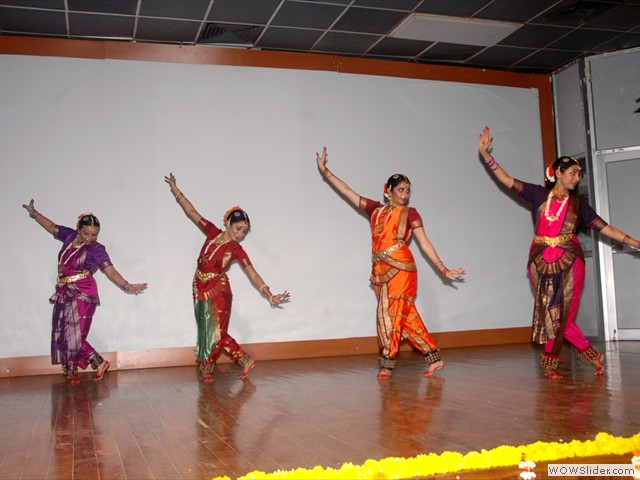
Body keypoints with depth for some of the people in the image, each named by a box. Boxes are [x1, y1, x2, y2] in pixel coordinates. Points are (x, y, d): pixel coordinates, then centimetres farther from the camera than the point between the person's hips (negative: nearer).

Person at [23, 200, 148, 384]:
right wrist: (34, 213, 25)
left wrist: (126, 286, -28)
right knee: (62, 334, 8)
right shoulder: (70, 236, 5)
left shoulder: (97, 249, -9)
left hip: (82, 296, -6)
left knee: (74, 335, -10)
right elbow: (52, 227, 22)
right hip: (64, 294, 7)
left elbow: (110, 271, -16)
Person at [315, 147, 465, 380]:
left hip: (400, 267, -4)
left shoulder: (410, 213, 7)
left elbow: (425, 243, 4)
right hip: (380, 270, 4)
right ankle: (434, 358, 11)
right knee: (406, 315, 4)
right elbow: (347, 191, 18)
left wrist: (443, 269, -1)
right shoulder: (376, 209, 16)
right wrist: (325, 170, 17)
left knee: (391, 312, -8)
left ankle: (387, 363, -1)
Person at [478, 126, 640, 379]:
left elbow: (604, 227, 8)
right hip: (541, 261, 0)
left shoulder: (578, 203, 9)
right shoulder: (538, 194, 6)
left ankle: (549, 362, 8)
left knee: (561, 314, -6)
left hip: (569, 262, 0)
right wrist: (485, 152, -5)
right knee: (553, 314, 0)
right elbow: (505, 178, 3)